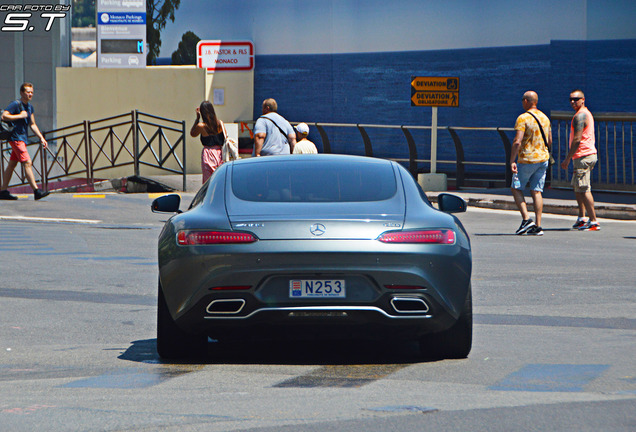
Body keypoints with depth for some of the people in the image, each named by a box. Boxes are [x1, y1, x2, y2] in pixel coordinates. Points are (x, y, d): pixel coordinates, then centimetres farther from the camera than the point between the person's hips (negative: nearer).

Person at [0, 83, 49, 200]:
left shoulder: (30, 107, 15)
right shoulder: (15, 104, -10)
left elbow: (33, 124, 20)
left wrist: (41, 138, 12)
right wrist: (20, 116, -19)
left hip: (23, 138, 9)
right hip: (16, 138, -9)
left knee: (12, 164, 12)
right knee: (27, 163, -16)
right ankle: (36, 191, -23)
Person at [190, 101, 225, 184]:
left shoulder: (201, 126, -9)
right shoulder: (220, 123, 1)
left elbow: (192, 134, 11)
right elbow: (225, 139, 5)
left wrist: (197, 118, 7)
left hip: (208, 153, -4)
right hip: (220, 154, 4)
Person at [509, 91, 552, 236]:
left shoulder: (523, 118, -13)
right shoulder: (545, 118, 9)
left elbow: (517, 141, -21)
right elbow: (549, 141, 15)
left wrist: (512, 161, -20)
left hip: (527, 160, -6)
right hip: (543, 159, 6)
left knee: (516, 188, 8)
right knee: (536, 191, 6)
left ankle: (526, 219, -6)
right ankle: (538, 226, 0)